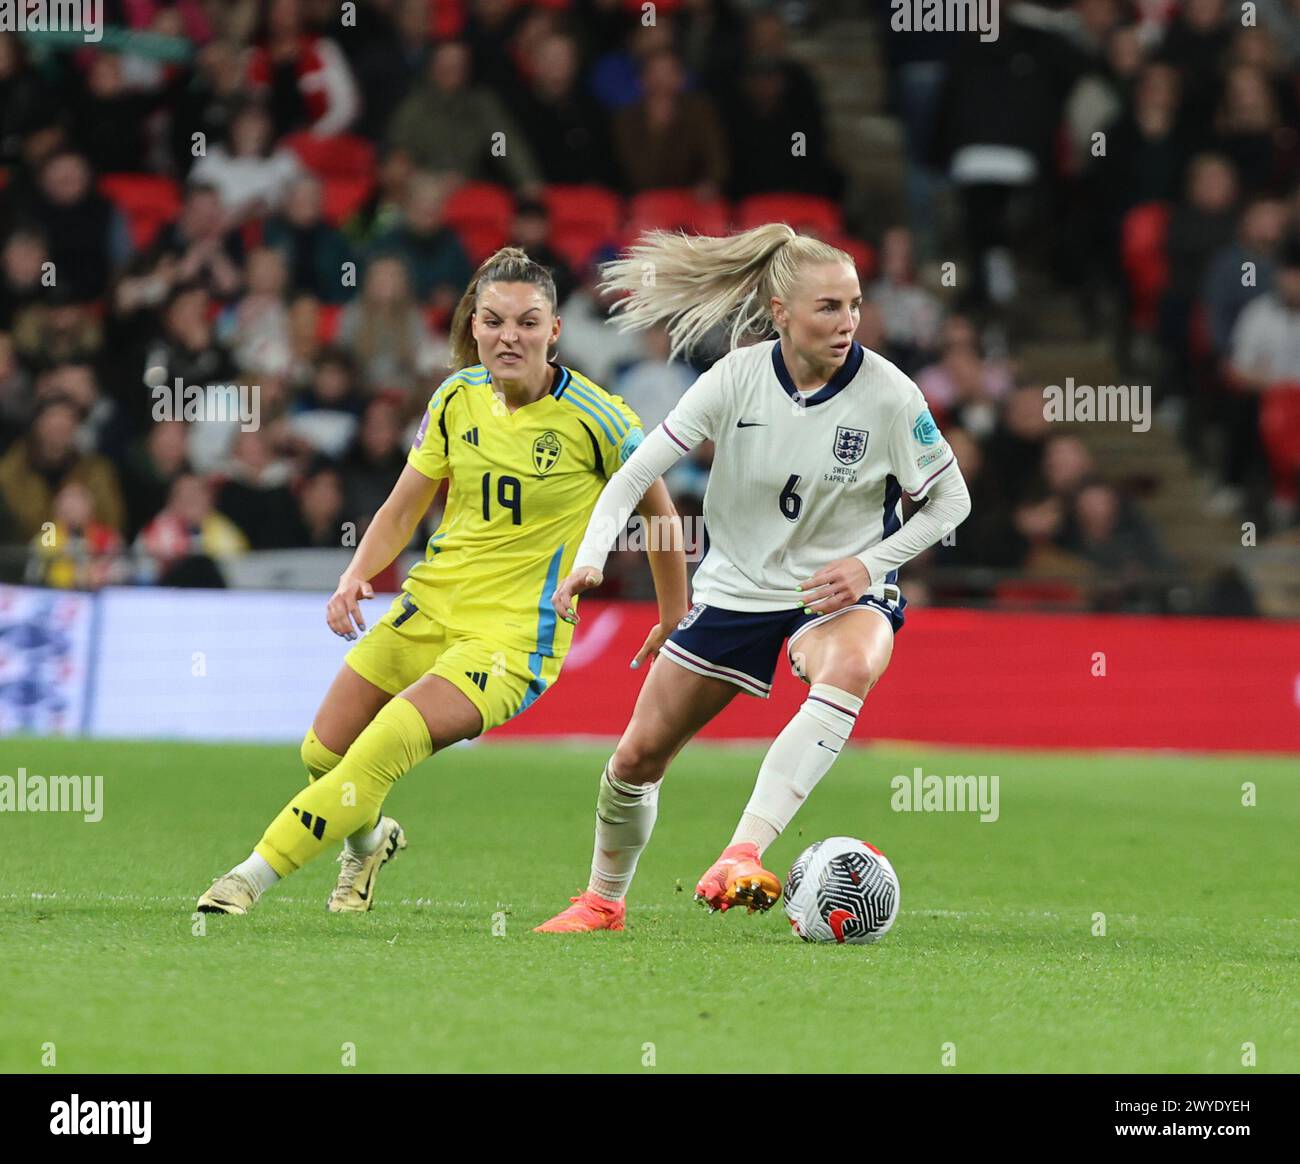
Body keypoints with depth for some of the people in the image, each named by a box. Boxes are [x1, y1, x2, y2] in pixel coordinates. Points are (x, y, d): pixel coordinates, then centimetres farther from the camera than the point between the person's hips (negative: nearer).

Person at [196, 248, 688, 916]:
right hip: (431, 605, 5)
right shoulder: (458, 397, 0)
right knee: (324, 753, 7)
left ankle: (252, 877, -19)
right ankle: (368, 839, 42)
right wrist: (357, 576, -8)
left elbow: (658, 510, 2)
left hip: (513, 636, -5)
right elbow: (403, 509, 10)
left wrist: (674, 619, 8)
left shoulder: (594, 417, -13)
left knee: (384, 747, -24)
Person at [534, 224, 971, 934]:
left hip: (843, 592, -3)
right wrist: (591, 555, -23)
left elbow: (950, 501, -4)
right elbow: (639, 469, -8)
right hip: (736, 588, 3)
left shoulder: (888, 394, -17)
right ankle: (604, 901, 34)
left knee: (851, 667, -40)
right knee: (638, 755, 6)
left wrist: (869, 563, -17)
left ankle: (743, 854, -45)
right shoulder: (736, 378, -13)